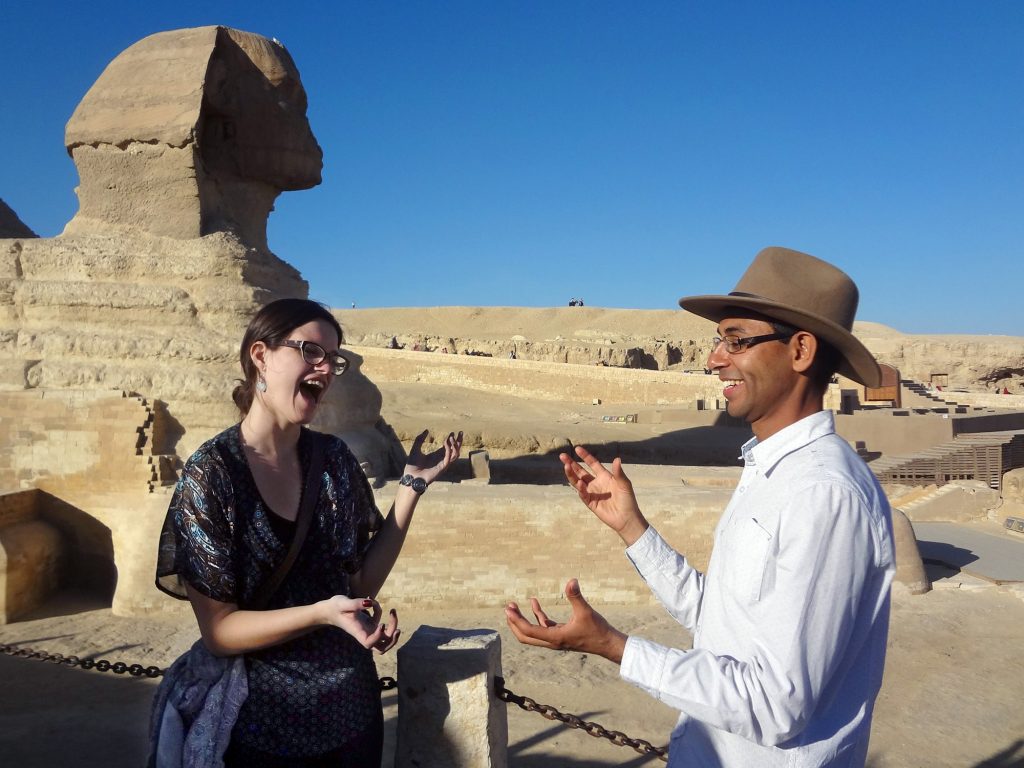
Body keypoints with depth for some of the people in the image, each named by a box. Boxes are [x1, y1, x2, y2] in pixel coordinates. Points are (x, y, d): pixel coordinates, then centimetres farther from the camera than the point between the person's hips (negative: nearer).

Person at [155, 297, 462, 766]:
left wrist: (413, 484, -7)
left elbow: (363, 579, -3)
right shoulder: (211, 473, -17)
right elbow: (218, 630, -16)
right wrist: (321, 613, -30)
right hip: (262, 722, -4)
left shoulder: (333, 458, -4)